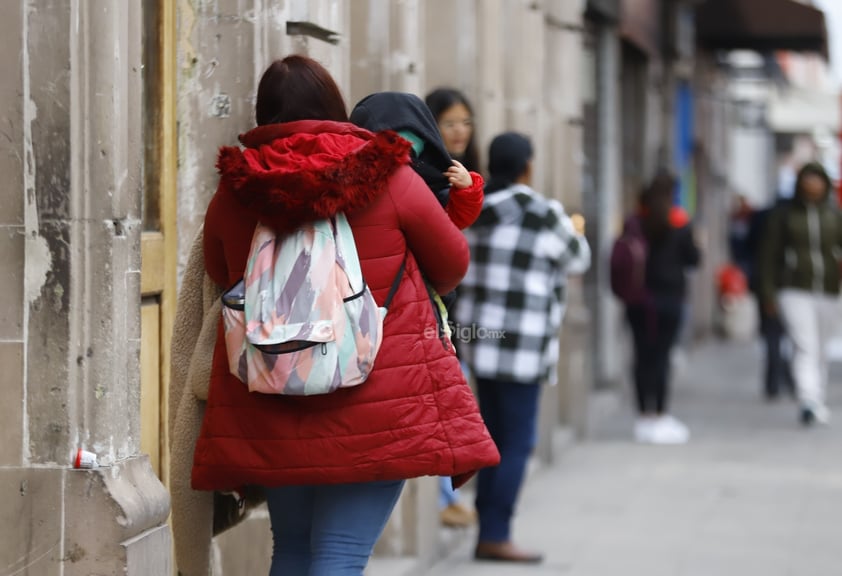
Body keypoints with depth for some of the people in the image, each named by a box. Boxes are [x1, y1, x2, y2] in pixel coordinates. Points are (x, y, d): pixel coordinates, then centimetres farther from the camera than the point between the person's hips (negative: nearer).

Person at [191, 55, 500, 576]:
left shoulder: (233, 193, 2)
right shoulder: (390, 180, -4)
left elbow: (221, 276, 20)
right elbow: (453, 266, 10)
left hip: (271, 414, 4)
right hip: (377, 405, -3)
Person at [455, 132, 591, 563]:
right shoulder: (544, 215, -11)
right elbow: (576, 261, 5)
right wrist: (577, 233, 27)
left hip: (479, 338, 7)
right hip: (520, 345, -7)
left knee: (494, 440, 14)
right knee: (517, 443, -2)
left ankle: (488, 533, 17)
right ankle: (495, 535, -4)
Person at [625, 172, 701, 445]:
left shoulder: (634, 223, 0)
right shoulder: (679, 224, -7)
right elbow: (693, 258, -3)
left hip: (638, 297, 3)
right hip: (669, 296, -3)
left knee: (643, 354, 7)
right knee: (662, 355, -2)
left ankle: (644, 416, 11)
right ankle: (660, 417, -3)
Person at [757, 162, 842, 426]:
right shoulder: (784, 215, 1)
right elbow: (769, 255, 3)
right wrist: (769, 294, -2)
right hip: (794, 291, -3)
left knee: (820, 349, 13)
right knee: (805, 346, -17)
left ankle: (818, 403, 25)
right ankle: (808, 401, -27)